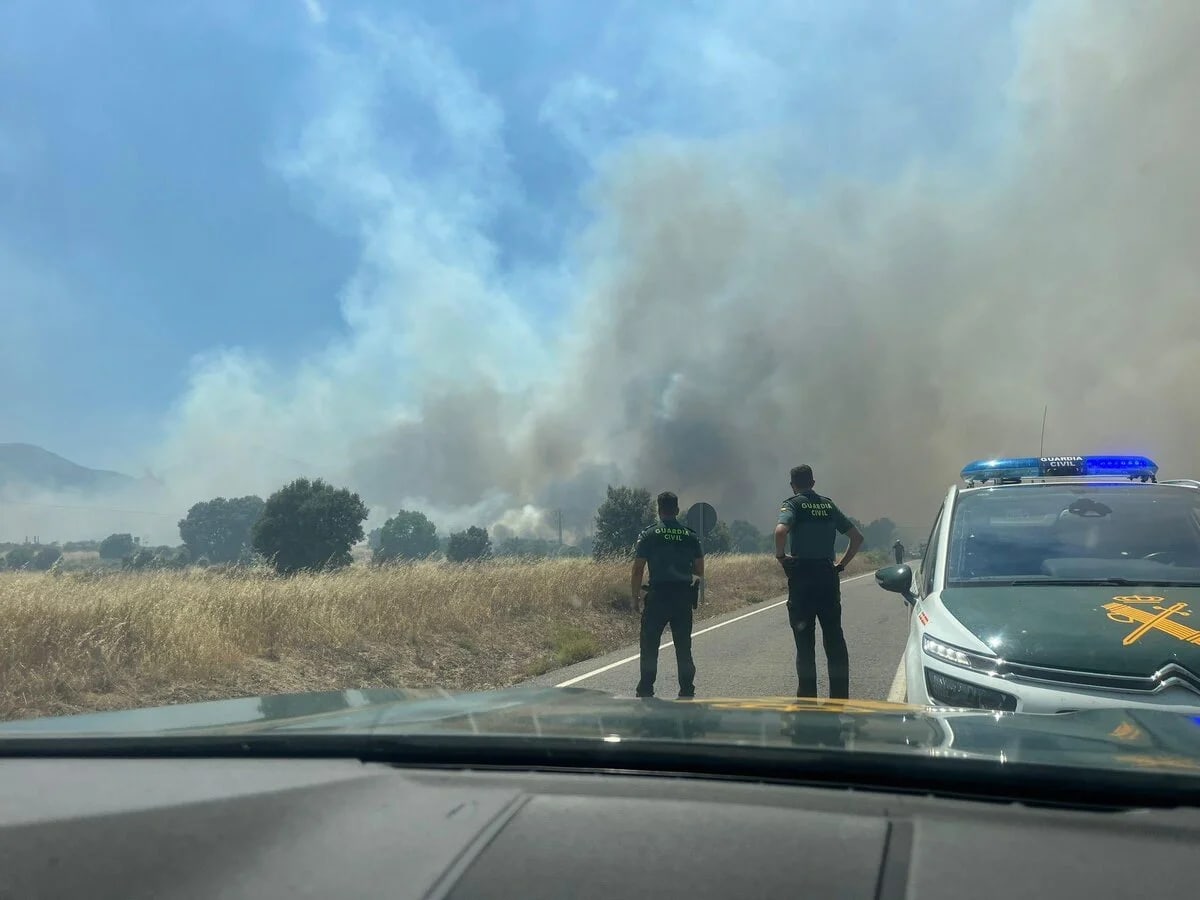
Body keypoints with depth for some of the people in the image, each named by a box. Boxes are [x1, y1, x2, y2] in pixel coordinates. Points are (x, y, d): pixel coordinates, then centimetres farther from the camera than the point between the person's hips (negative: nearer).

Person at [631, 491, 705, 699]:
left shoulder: (649, 534, -3)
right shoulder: (690, 535, 6)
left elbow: (638, 569, -6)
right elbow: (700, 571, 8)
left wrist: (636, 597, 2)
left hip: (658, 596, -3)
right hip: (684, 597, 3)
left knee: (649, 645, 6)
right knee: (683, 646, 10)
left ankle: (646, 690, 4)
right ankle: (687, 692, 12)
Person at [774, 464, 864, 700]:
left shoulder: (793, 504, -4)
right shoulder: (828, 505, 12)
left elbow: (781, 530, -25)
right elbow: (857, 537, 12)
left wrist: (780, 555, -10)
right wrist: (842, 564, 14)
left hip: (802, 576, -4)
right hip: (828, 575, 5)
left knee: (804, 641, 1)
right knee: (834, 638, 10)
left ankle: (807, 697, 3)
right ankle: (840, 696, 14)